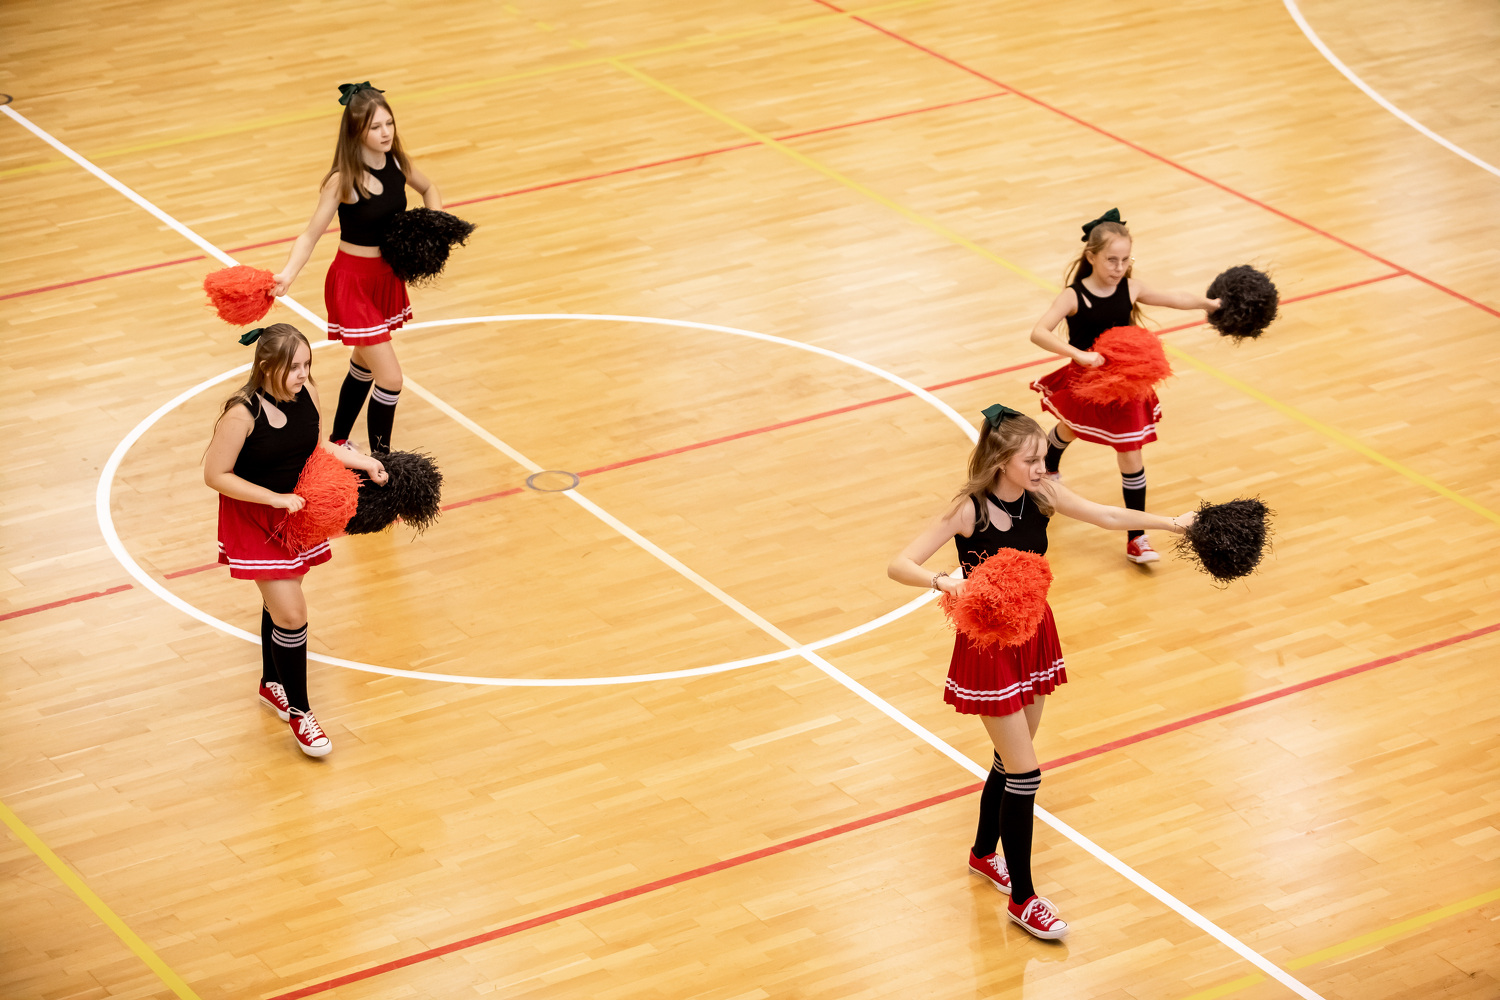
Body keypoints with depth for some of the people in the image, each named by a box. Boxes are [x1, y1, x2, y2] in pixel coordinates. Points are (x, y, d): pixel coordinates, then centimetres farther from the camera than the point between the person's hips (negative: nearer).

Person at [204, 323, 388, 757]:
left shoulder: (307, 394, -10)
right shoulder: (242, 414, -29)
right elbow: (215, 475, -21)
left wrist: (363, 461, -1)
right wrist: (276, 498, -25)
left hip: (296, 513, 6)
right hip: (254, 521, -6)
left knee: (280, 603, 23)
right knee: (290, 615, -8)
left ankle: (273, 684, 45)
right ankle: (297, 711, 9)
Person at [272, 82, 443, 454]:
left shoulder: (397, 162, -6)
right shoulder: (343, 180, -23)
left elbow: (428, 189, 15)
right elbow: (312, 234, -21)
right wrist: (287, 275, -36)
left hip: (386, 277, 7)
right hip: (353, 283, -7)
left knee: (364, 365, 23)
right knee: (390, 379, -10)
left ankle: (338, 442, 43)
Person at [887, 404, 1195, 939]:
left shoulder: (1041, 495, -7)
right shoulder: (969, 511, -23)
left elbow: (1107, 516, 3)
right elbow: (899, 565, -25)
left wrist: (1170, 522, -5)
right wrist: (942, 581, -44)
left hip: (1033, 634, 6)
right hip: (989, 648, -6)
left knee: (1011, 761, 20)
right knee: (1023, 773, -5)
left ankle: (984, 853, 45)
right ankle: (1022, 898, 7)